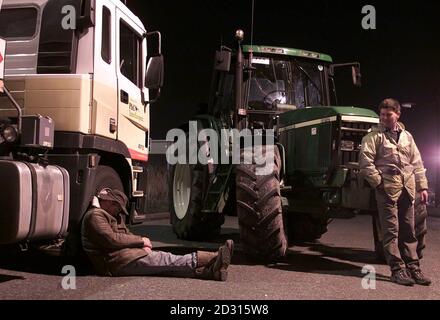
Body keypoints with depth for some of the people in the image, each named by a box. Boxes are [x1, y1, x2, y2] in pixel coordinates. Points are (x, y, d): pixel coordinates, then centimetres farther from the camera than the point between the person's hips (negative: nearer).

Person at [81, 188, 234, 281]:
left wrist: (142, 245, -1)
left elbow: (126, 235, 23)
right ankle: (213, 258, -26)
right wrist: (141, 240, -9)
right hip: (118, 262, -9)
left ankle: (209, 270, -29)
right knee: (169, 261, -19)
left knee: (166, 263, -12)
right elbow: (112, 239, -19)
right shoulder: (95, 215, -6)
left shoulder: (111, 216, 28)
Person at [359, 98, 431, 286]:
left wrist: (422, 186, 12)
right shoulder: (374, 136, 0)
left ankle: (413, 267, 17)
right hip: (388, 189, -5)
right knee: (391, 230, -3)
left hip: (407, 189, 5)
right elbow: (365, 161, -9)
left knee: (408, 230, 10)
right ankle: (397, 269, 2)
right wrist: (378, 182, -12)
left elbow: (417, 163, 18)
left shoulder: (407, 136, 17)